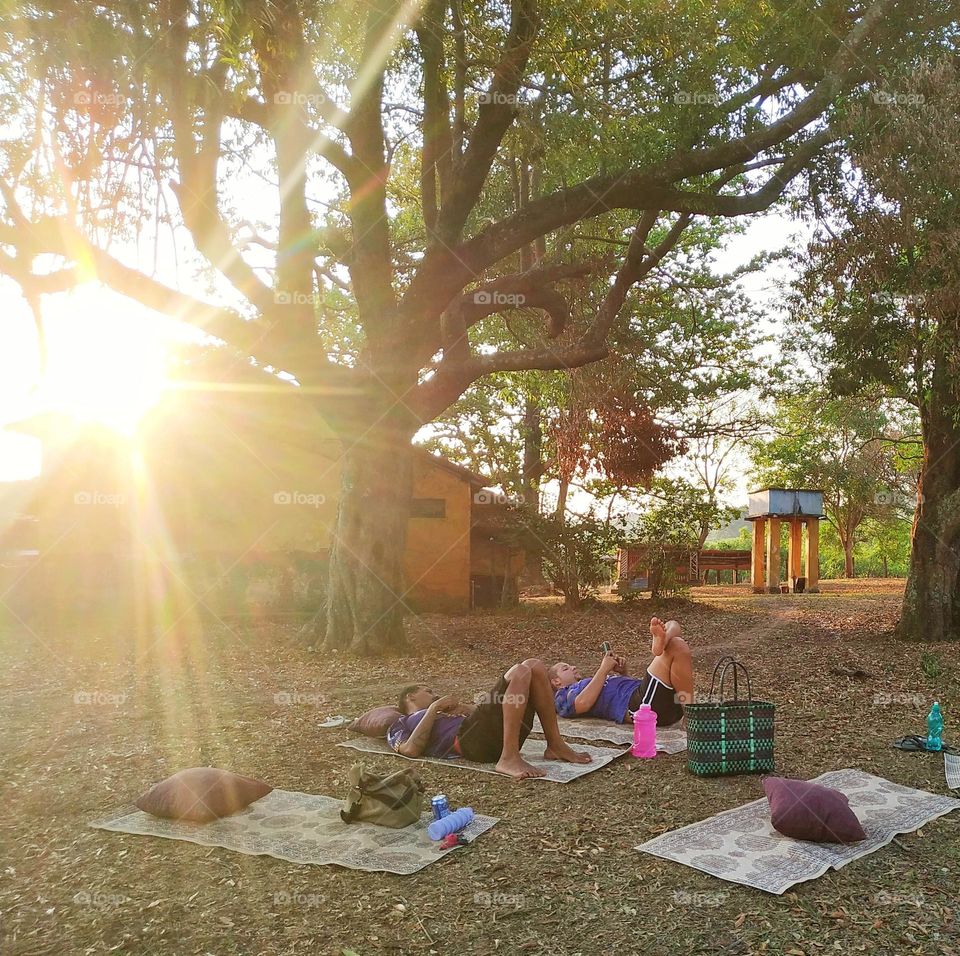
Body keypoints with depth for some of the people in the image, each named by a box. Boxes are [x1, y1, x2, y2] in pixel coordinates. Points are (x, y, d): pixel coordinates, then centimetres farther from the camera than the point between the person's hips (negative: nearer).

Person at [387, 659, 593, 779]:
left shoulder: (441, 713, 41)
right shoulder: (400, 725, 23)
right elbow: (412, 750, -2)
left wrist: (461, 707, 19)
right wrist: (434, 709, 3)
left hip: (498, 736, 7)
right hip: (469, 737, -7)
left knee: (534, 667, -2)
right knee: (520, 672, -24)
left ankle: (555, 746, -5)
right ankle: (509, 759, -33)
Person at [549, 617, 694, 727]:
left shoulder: (588, 683, 39)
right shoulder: (564, 695, 15)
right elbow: (583, 703, -11)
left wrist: (623, 672, 14)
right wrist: (603, 670, -3)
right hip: (639, 704, -9)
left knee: (673, 626, 6)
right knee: (677, 647, -24)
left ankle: (660, 643, -31)